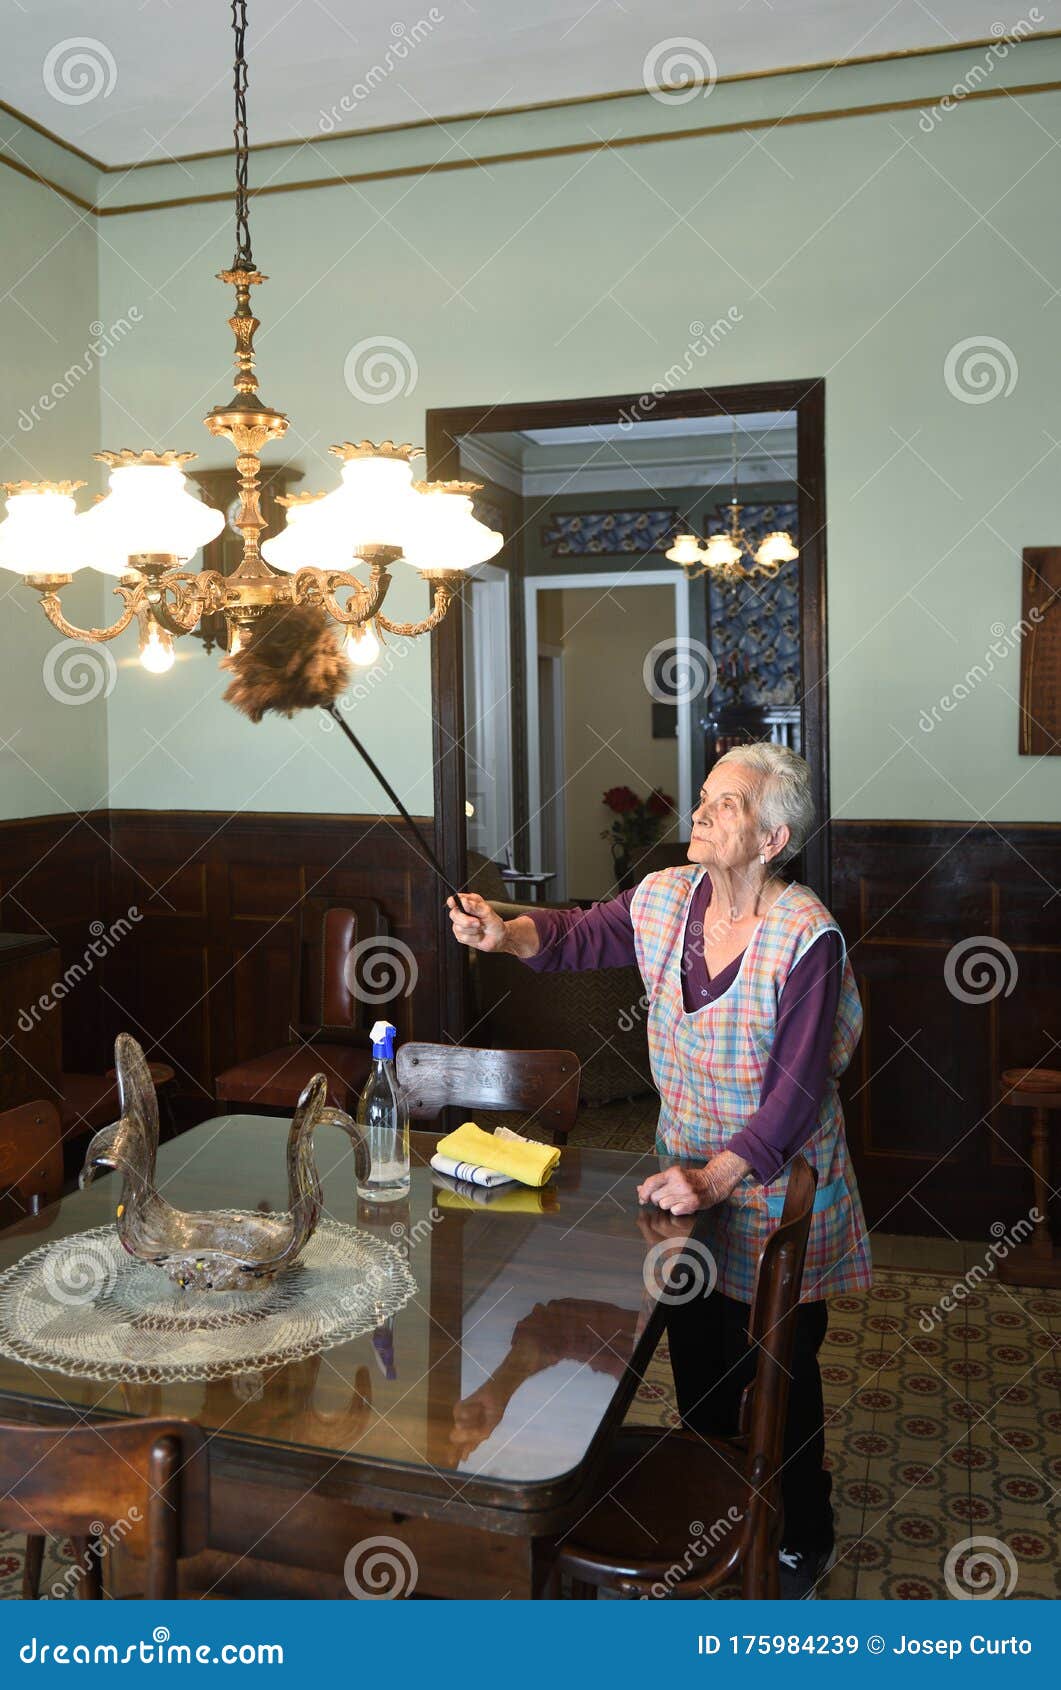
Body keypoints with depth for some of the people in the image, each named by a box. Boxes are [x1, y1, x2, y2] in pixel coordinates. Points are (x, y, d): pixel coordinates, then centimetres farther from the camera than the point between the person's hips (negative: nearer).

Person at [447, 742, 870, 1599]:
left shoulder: (807, 936, -24)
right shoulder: (665, 899, -7)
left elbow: (797, 1092, -25)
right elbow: (579, 935, 10)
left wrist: (715, 1178, -32)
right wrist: (503, 933, -10)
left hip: (778, 1187, -5)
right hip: (690, 1168, 5)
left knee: (781, 1369, 11)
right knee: (696, 1353, 20)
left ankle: (805, 1538, 37)